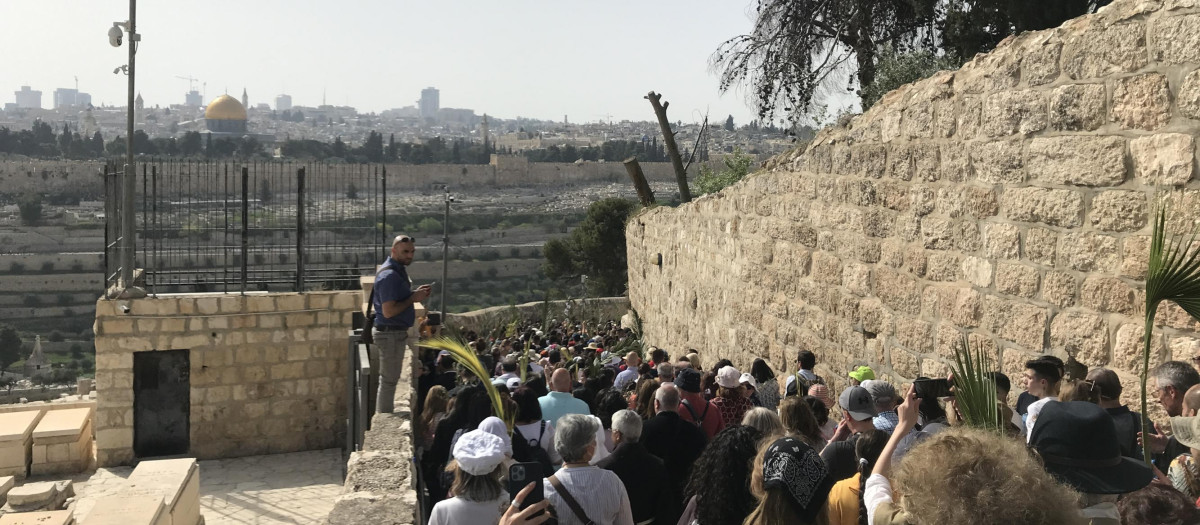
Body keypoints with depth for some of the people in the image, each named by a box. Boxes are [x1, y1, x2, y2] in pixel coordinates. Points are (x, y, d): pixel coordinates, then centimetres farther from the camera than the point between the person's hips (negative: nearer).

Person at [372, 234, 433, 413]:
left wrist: (415, 293, 5)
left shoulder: (398, 270, 11)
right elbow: (388, 311, -26)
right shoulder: (389, 275, -22)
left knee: (390, 379, 20)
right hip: (390, 334, -11)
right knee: (389, 380, -2)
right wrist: (413, 299, -19)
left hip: (396, 333, 11)